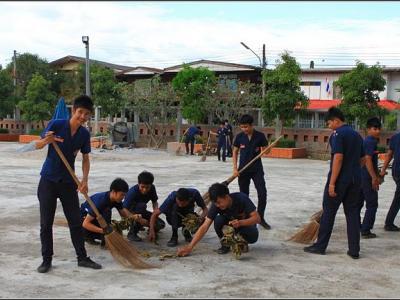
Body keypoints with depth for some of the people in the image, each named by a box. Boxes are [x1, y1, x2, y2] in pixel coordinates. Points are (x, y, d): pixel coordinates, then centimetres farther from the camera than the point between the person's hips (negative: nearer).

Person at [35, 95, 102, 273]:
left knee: (76, 221, 6)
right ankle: (46, 259, 14)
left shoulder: (84, 134, -2)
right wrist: (47, 140, -29)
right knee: (46, 223, 2)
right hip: (48, 180, -3)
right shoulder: (56, 125, -13)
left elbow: (85, 159, 5)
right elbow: (37, 145, -6)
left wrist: (84, 180, -9)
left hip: (68, 182, 3)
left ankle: (82, 257, 16)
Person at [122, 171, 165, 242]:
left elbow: (155, 202, -3)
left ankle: (139, 226, 16)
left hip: (141, 212, 6)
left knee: (161, 224, -13)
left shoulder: (152, 188, -13)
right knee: (142, 206, -37)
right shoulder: (132, 192, -30)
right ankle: (132, 233, -24)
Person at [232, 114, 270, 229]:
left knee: (262, 193, -8)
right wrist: (235, 168, -2)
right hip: (243, 170, 1)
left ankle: (261, 218, 6)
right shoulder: (239, 137, -2)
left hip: (257, 169, -1)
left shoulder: (260, 136, -7)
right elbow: (235, 152, 6)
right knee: (244, 195, 7)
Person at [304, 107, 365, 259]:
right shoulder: (357, 134, 14)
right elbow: (362, 159, 17)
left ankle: (320, 246, 12)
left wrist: (332, 183, -20)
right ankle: (354, 250, 8)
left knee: (328, 212, 4)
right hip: (355, 180, 7)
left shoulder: (338, 134, -12)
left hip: (339, 179, -7)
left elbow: (338, 158, -20)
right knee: (353, 213, 9)